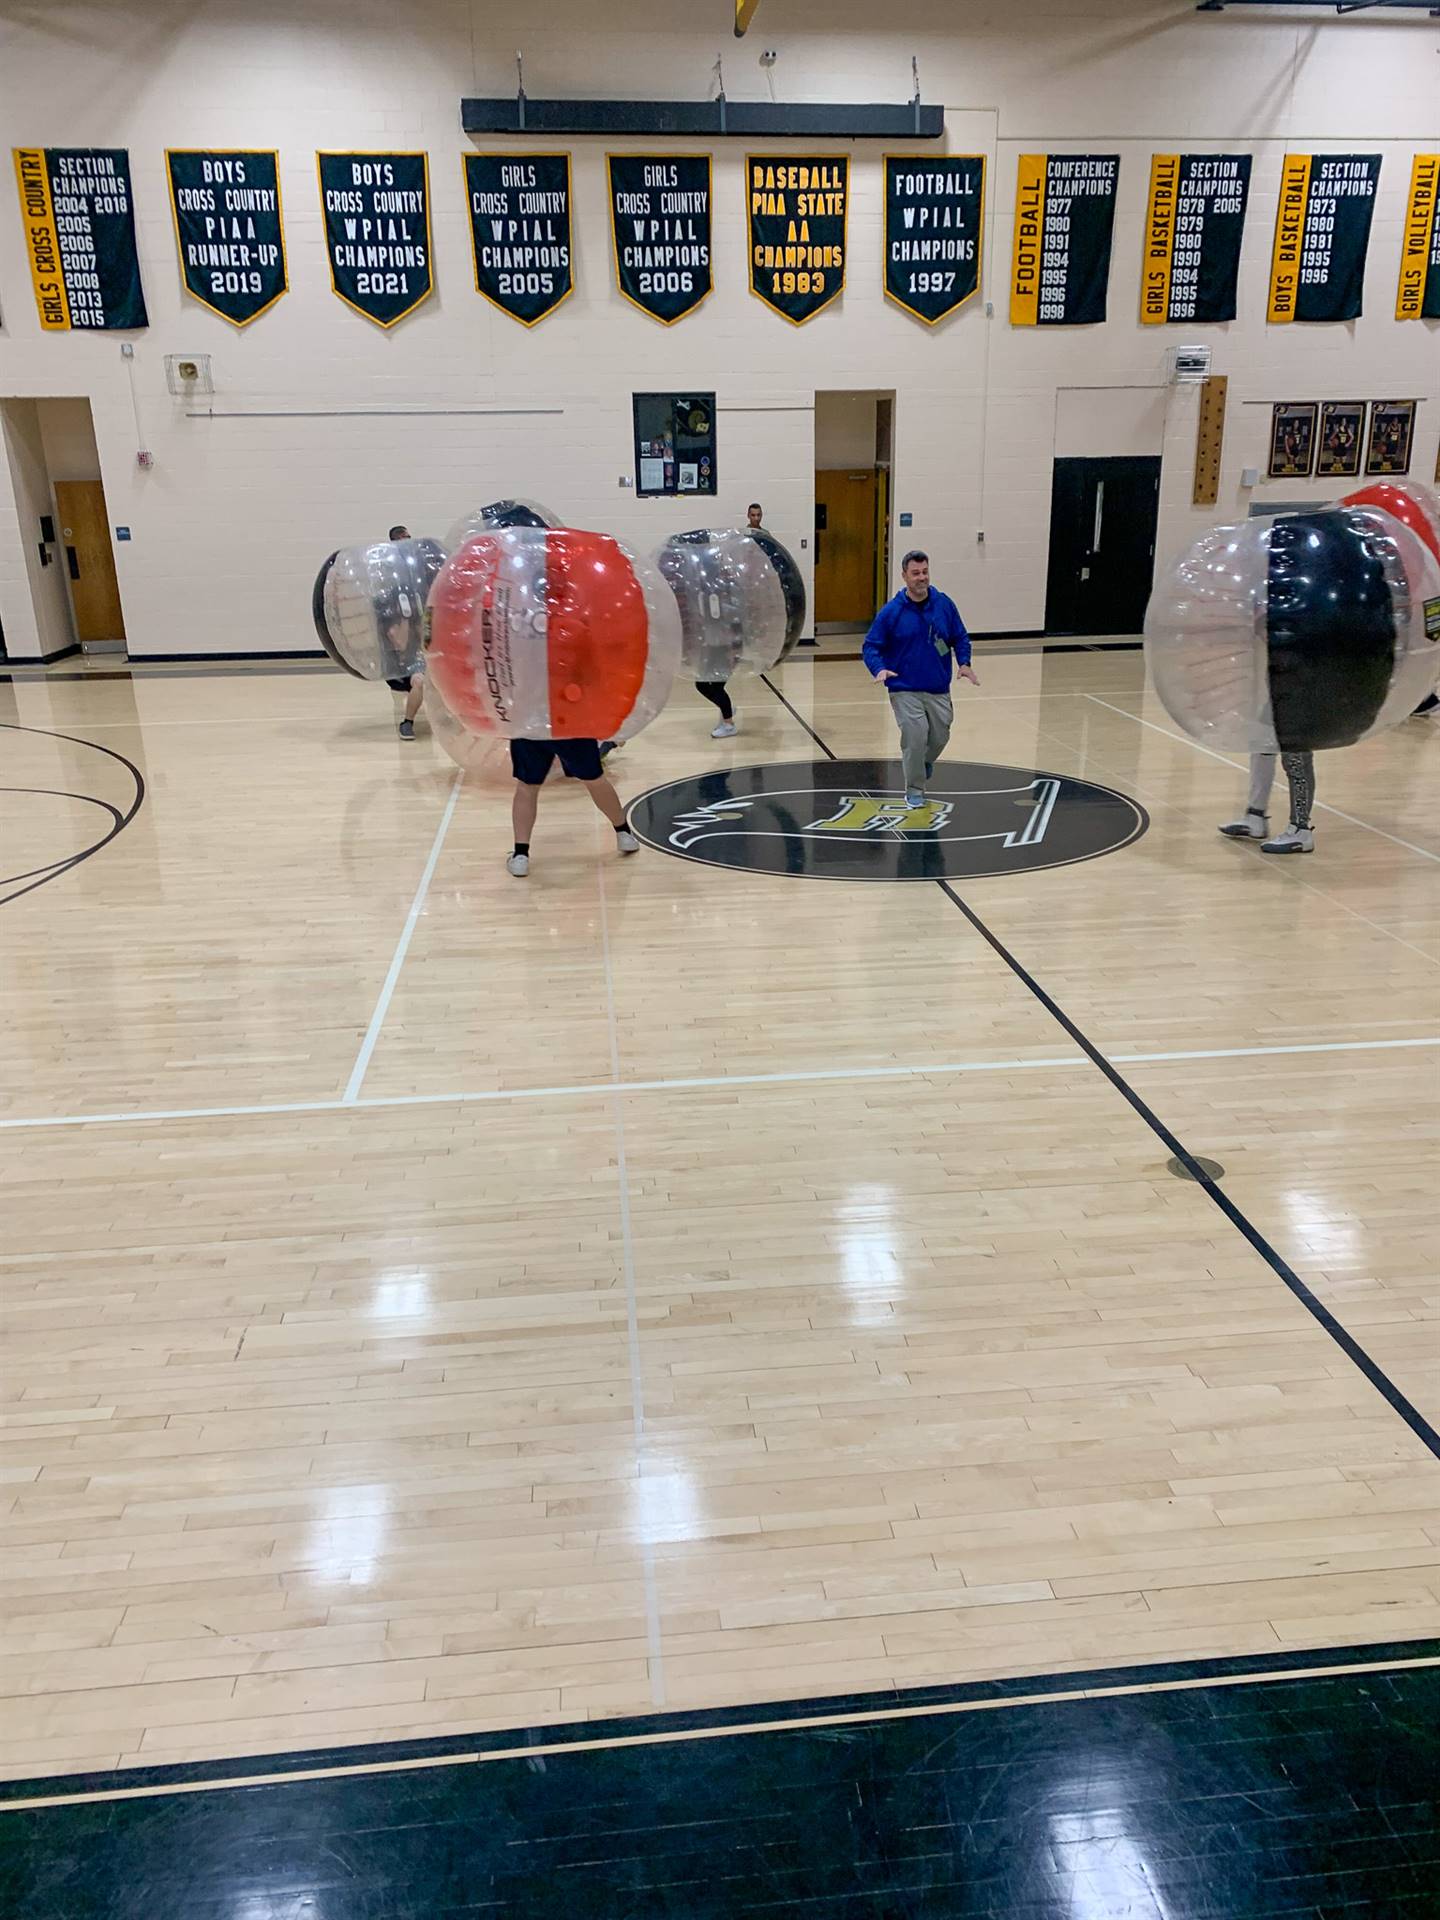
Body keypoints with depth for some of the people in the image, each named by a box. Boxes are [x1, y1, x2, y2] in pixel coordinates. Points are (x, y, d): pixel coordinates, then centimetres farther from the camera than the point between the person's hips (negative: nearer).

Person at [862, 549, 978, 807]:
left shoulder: (944, 604, -1)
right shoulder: (891, 611, -8)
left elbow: (960, 638, 9)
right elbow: (871, 646, -3)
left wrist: (964, 662, -8)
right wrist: (880, 669, -22)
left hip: (939, 690, 3)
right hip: (905, 690, -3)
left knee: (939, 737, 10)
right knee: (915, 735, -15)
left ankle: (925, 763, 45)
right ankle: (915, 790, 5)